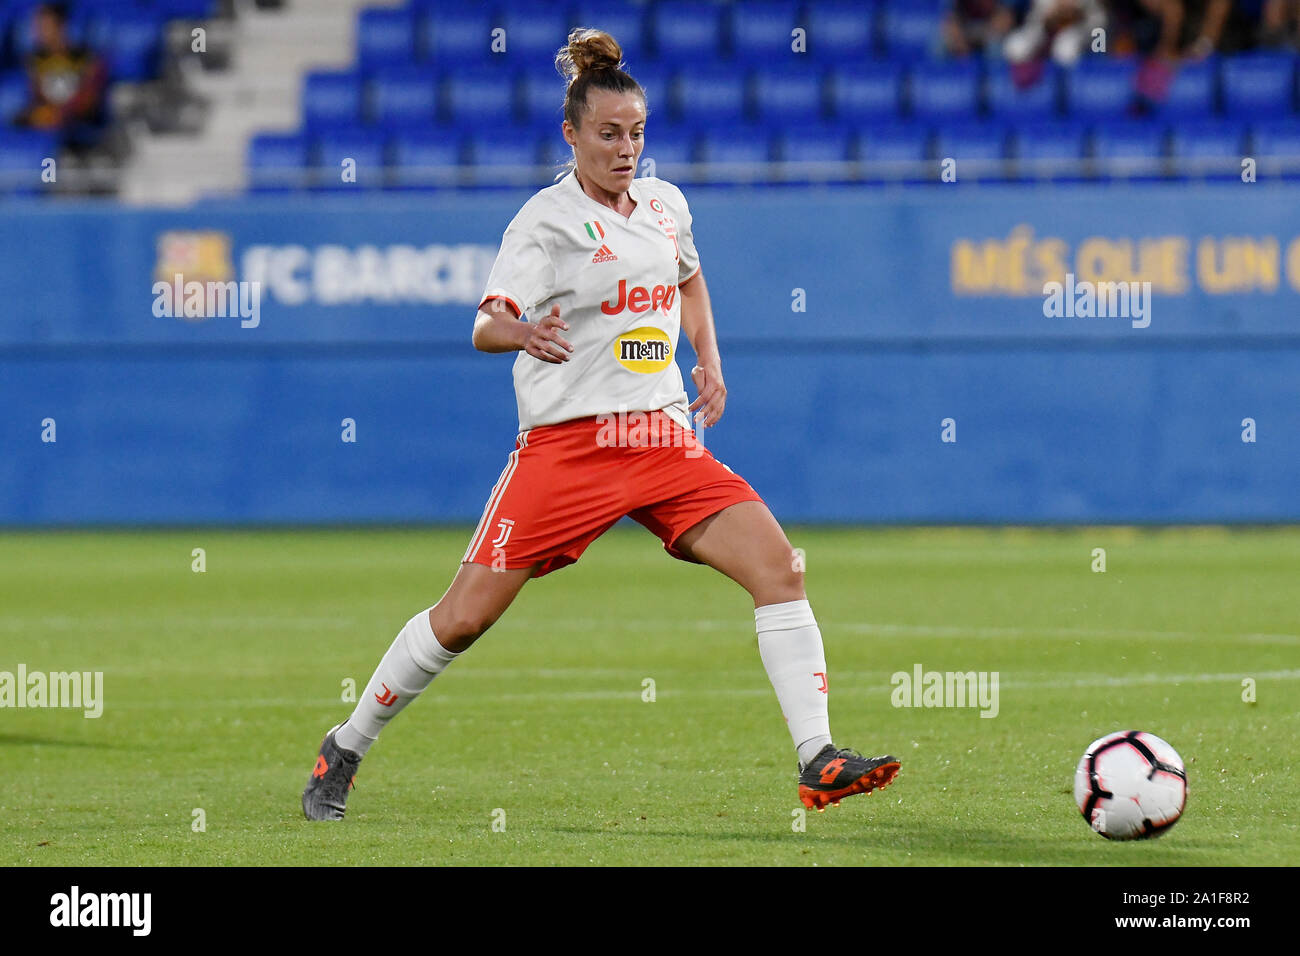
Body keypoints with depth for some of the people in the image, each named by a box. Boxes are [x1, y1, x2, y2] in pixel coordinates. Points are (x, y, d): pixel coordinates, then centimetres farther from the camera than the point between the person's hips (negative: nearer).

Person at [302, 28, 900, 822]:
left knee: (779, 566, -14)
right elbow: (487, 325, -20)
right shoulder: (548, 220, -7)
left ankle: (817, 761, -13)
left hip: (663, 442, 5)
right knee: (465, 616, -4)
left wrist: (709, 361, 19)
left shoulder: (665, 204, 11)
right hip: (567, 444, -5)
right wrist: (525, 333, -42)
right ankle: (345, 749, 16)